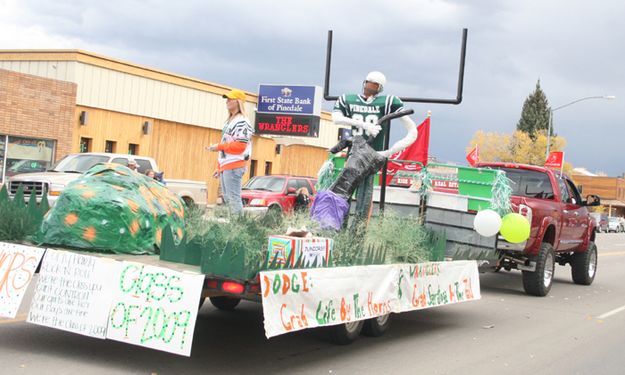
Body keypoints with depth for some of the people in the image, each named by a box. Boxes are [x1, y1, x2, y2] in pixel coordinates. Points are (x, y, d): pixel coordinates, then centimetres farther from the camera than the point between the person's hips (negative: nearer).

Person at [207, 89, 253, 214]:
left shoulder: (241, 121, -9)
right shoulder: (229, 121, 21)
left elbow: (240, 145, -18)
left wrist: (219, 146, -14)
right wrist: (220, 167, 21)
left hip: (234, 166, -10)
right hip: (226, 166, 10)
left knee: (233, 197, -12)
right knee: (227, 198, 12)